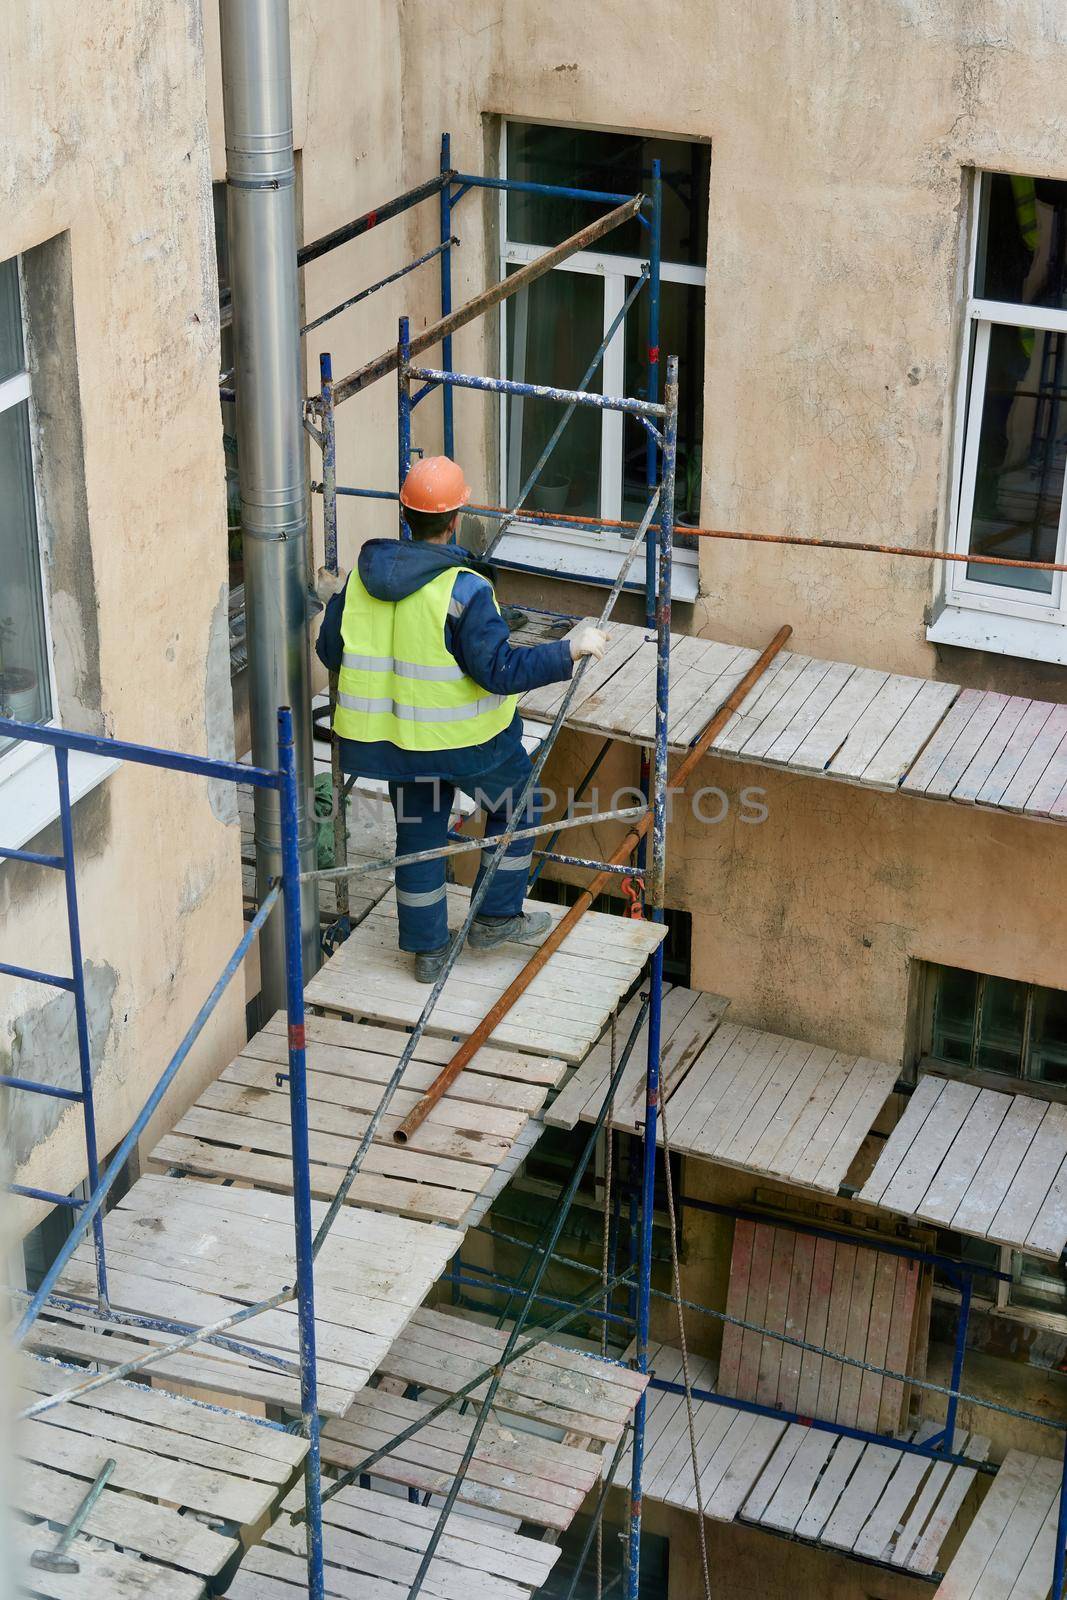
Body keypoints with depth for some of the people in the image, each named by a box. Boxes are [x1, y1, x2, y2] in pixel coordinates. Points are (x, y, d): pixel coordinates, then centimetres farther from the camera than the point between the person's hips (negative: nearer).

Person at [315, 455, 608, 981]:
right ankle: (496, 918, 27)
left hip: (396, 734, 5)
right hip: (466, 738, -5)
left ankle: (426, 948, 28)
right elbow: (501, 672, -24)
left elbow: (330, 650, 5)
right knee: (516, 807, 21)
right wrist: (571, 649, -17)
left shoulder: (362, 575, -6)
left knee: (417, 833, 19)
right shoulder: (464, 589, -24)